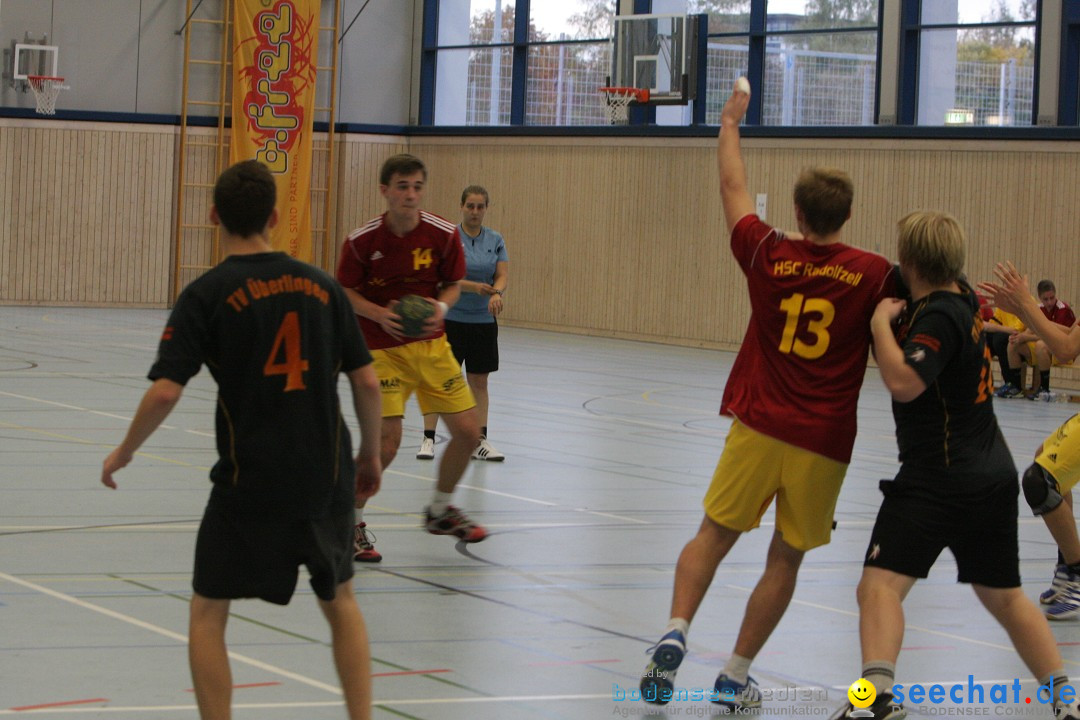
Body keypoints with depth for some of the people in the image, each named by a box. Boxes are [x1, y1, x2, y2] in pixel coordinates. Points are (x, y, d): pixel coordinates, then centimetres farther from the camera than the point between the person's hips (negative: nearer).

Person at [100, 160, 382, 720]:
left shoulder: (206, 294, -8)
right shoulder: (321, 285, 3)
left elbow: (165, 391, -15)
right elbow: (366, 381, 4)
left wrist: (124, 451, 1)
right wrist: (370, 453, 18)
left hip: (249, 482, -4)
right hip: (326, 477, 4)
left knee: (207, 613, 10)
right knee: (340, 599, 23)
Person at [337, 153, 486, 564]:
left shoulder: (443, 235, -7)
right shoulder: (362, 240, -13)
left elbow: (452, 283, 5)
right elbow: (345, 292, -3)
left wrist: (441, 307, -16)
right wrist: (380, 314, -21)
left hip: (431, 345, 4)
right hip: (382, 349, -4)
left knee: (468, 432, 2)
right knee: (387, 441, -14)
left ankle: (440, 511, 28)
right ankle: (351, 522, 8)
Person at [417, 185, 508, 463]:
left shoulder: (495, 241, 5)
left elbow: (502, 275, -4)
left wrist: (496, 293, -26)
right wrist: (475, 287, -29)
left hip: (483, 321, 4)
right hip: (450, 318, -3)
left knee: (479, 381, 7)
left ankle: (479, 442, 13)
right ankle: (428, 438, 5)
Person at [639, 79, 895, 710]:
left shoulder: (769, 255, 0)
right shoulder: (875, 274, -4)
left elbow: (735, 189, 16)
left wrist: (730, 124, 30)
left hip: (758, 426, 1)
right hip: (824, 443, -1)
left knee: (714, 535, 10)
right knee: (785, 560, 9)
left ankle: (675, 634, -10)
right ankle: (736, 676, 10)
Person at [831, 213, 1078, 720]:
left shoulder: (939, 318, -16)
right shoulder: (961, 298, 9)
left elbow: (903, 383, -30)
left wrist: (880, 322, -17)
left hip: (938, 480, -9)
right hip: (994, 474, 9)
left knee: (879, 585, -17)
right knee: (1004, 598, 21)